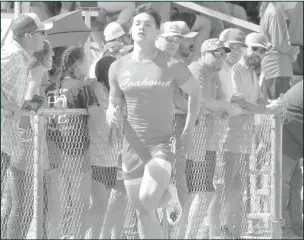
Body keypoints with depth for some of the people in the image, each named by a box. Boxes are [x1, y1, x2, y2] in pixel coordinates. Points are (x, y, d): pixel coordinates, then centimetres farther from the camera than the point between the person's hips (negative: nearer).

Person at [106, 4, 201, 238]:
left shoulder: (172, 65, -5)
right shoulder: (118, 67, 3)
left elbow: (194, 93, 9)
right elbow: (114, 103, 14)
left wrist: (189, 129, 6)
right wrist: (112, 114, -10)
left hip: (163, 143, -3)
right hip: (133, 146, 3)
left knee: (147, 199, -23)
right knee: (143, 214, 3)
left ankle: (170, 195, 10)